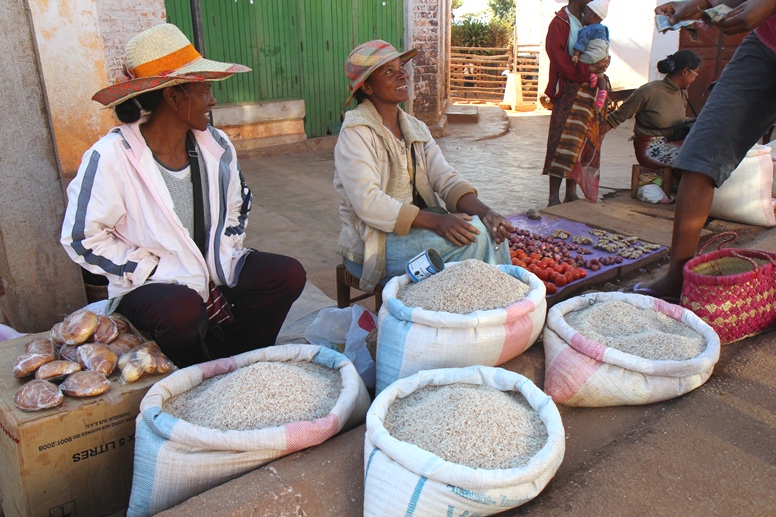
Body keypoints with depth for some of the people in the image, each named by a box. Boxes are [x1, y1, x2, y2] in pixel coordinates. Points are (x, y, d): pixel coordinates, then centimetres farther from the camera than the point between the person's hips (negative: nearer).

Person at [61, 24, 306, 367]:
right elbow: (82, 238, -14)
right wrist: (164, 274, -17)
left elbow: (237, 206, 15)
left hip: (215, 271, 5)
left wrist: (223, 262, 1)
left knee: (288, 274, -13)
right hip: (150, 285, -5)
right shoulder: (111, 157, -16)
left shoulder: (216, 145, 0)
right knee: (184, 310, -36)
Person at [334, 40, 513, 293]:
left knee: (490, 230, -14)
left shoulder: (416, 128, 12)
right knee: (472, 237, -23)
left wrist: (485, 212, -18)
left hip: (419, 225, 7)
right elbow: (368, 203, -23)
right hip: (372, 243, -7)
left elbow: (446, 179, 1)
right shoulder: (356, 132, -12)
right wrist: (436, 220, -30)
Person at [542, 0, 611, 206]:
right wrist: (587, 70, -17)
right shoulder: (561, 22, -2)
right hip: (569, 91, -8)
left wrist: (602, 63, 0)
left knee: (585, 143, 7)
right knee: (563, 141, -12)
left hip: (588, 92, 8)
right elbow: (558, 57, -14)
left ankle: (571, 194, 14)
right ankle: (554, 198, -9)